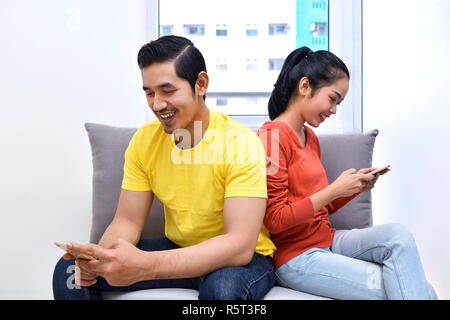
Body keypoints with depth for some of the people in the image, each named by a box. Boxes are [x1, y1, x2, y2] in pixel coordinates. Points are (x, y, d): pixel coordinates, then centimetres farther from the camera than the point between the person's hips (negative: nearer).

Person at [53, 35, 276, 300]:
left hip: (244, 258, -3)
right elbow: (128, 220, -1)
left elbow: (240, 246, -29)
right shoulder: (144, 140, -4)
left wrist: (145, 266, -41)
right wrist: (101, 254, -26)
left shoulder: (242, 144, -22)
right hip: (178, 251, 4)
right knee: (69, 271, -10)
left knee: (223, 287, -38)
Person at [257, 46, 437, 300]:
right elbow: (275, 220, -18)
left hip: (327, 239, 7)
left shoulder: (310, 137, 12)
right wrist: (334, 190, -19)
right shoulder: (272, 136, -14)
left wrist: (356, 187, 0)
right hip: (296, 257, -7)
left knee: (398, 235, -17)